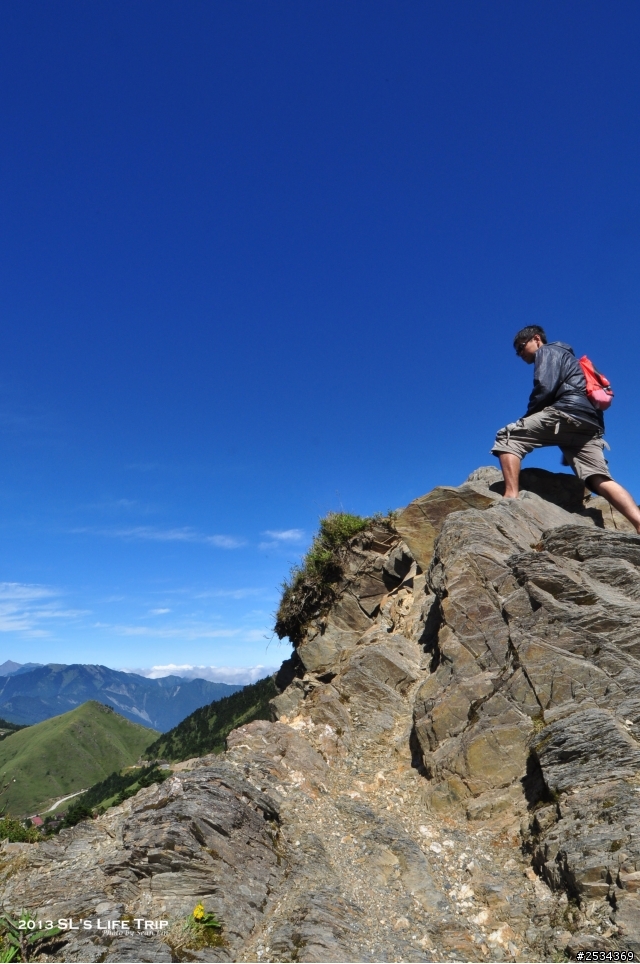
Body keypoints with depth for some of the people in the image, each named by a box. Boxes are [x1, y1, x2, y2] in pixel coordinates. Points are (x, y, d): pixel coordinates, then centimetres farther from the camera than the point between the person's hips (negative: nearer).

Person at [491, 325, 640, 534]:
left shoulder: (548, 351, 13)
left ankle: (511, 494, -21)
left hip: (567, 413, -8)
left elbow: (544, 389, -6)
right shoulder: (565, 358, 40)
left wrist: (527, 419, 4)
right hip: (590, 425, 8)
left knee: (508, 437, -4)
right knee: (601, 480, -5)